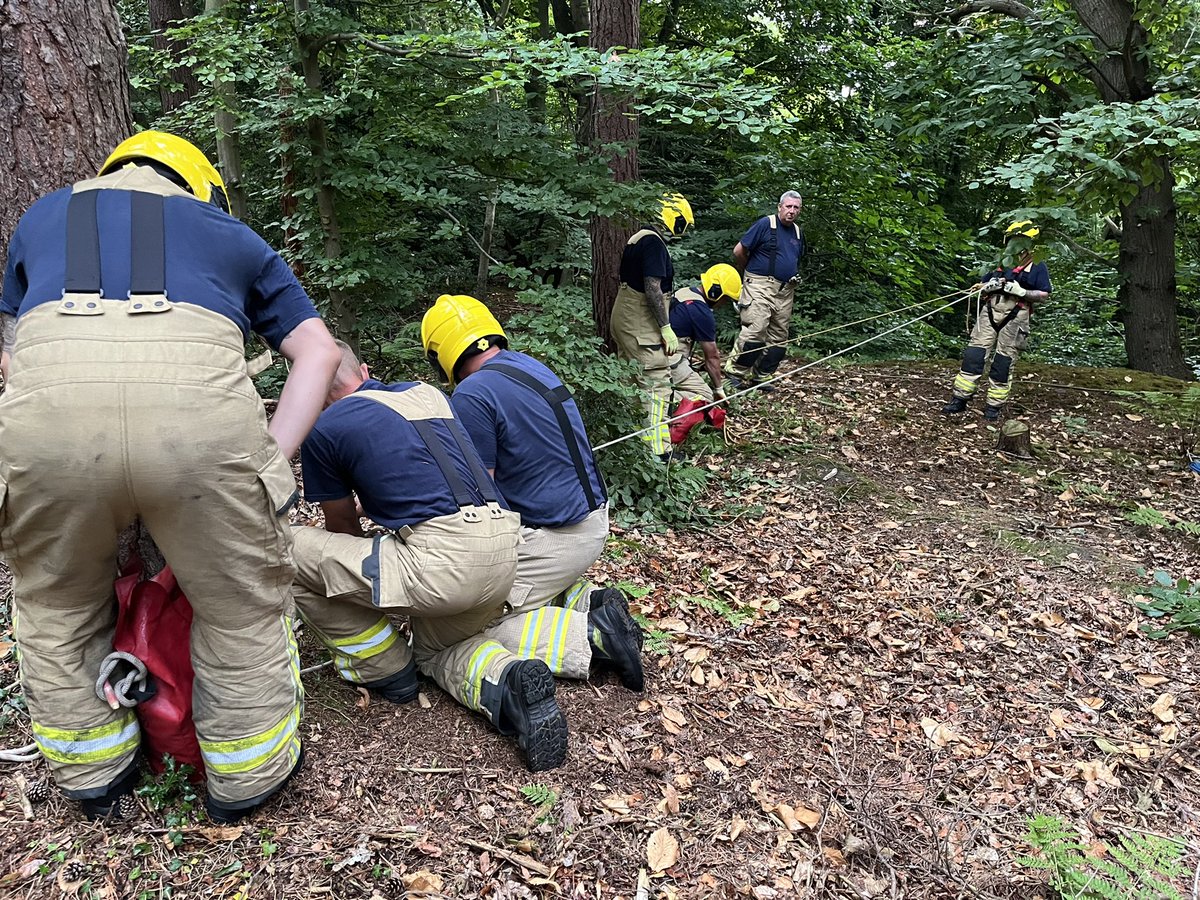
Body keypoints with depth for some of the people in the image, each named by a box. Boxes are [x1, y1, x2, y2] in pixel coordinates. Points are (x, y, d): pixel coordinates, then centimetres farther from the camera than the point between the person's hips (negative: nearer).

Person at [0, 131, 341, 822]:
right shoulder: (226, 229, 32)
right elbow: (320, 350, 23)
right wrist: (273, 456, 16)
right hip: (199, 405, -1)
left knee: (58, 613, 28)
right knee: (244, 609, 20)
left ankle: (94, 779, 42)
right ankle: (248, 780, 36)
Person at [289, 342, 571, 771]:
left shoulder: (325, 429, 6)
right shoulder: (428, 392, 21)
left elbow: (342, 526, 21)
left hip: (442, 561, -7)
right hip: (504, 555, 7)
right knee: (438, 648, 33)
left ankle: (382, 668, 19)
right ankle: (510, 684, -1)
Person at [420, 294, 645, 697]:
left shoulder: (471, 395, -17)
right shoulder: (529, 365, 9)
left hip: (555, 537, -9)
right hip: (593, 521, 9)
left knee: (475, 626, -2)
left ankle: (591, 636, -12)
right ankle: (590, 601, 7)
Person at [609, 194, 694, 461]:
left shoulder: (638, 238, 13)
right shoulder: (654, 243, -17)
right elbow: (652, 289, -23)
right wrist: (666, 329, -20)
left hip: (624, 321, 10)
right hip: (642, 327, -10)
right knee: (656, 384, -7)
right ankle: (657, 450, -6)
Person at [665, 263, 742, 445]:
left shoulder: (683, 293, 12)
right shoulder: (702, 313, -14)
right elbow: (711, 357, -3)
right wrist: (719, 388, 8)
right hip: (670, 362, -9)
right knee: (705, 397, -3)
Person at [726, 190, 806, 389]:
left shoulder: (798, 232, 16)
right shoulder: (765, 224, -6)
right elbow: (739, 251, -5)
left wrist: (795, 276, 17)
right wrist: (748, 273, 8)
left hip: (786, 290, 7)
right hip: (760, 286, -7)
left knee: (779, 338, 7)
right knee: (755, 329, -18)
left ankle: (758, 376, 16)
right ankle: (735, 372, -6)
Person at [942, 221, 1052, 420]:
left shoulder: (1037, 266, 5)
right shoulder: (1002, 262, 21)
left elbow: (1043, 295, -1)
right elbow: (980, 286, 21)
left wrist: (1021, 291, -15)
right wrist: (989, 285, -1)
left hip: (1014, 316, -4)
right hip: (990, 312, 4)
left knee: (1003, 361, -2)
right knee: (973, 354, -5)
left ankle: (994, 406, 6)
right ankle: (960, 399, -4)